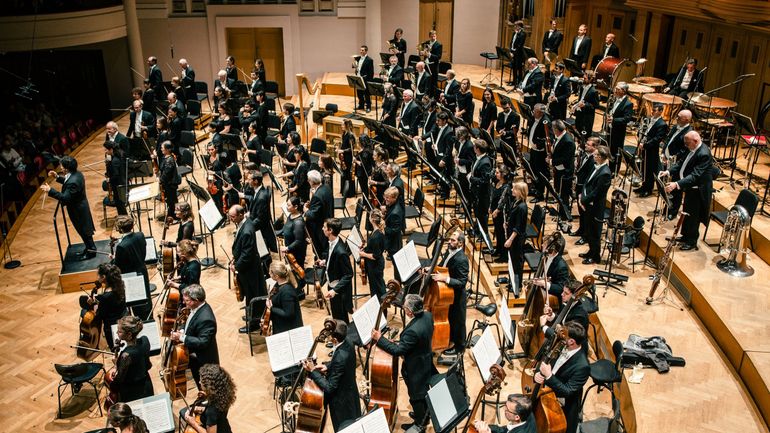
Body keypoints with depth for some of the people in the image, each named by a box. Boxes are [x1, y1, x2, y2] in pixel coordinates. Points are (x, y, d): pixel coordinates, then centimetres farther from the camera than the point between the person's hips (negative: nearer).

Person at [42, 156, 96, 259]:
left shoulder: (73, 182, -33)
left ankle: (91, 251, 23)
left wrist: (50, 191, -32)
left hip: (78, 210, -10)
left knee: (84, 231, 8)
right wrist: (57, 177, 6)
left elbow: (65, 198, -33)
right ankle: (88, 248, 37)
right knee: (84, 230, 23)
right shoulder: (77, 174, -3)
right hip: (80, 206, 10)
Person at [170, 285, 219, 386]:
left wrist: (181, 337, -30)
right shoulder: (197, 307, -5)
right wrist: (182, 331, -8)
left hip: (203, 361, -9)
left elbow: (202, 342, -32)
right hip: (194, 355, 9)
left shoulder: (205, 318, -34)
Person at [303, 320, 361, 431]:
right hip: (349, 394, 8)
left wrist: (313, 371, -24)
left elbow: (329, 387, -29)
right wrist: (327, 366, -3)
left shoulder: (340, 358, -37)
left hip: (342, 403, -8)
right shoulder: (346, 345, -10)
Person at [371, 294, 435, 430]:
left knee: (416, 396, 16)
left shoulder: (413, 330, -39)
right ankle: (423, 415, 51)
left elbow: (397, 351, -30)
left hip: (415, 368, -8)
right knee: (423, 392, 29)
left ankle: (419, 423, 38)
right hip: (425, 362, 8)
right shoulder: (427, 315, -13)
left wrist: (379, 339, -24)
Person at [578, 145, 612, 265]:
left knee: (594, 233, 6)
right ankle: (591, 252, 39)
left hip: (596, 207, -9)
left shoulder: (605, 173, -24)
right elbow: (588, 183, 12)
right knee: (587, 230, 22)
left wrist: (584, 201, -13)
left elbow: (596, 193, -23)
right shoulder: (597, 167, 4)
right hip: (589, 205, 9)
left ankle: (596, 257, 23)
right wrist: (582, 196, 1)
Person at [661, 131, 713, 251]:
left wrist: (677, 184, -42)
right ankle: (685, 236, 39)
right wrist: (669, 171, -2)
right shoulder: (693, 148, 0)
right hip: (690, 187, 9)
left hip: (697, 190, -9)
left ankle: (692, 242, 19)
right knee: (687, 213, 22)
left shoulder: (704, 154, -29)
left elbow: (695, 176, -34)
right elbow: (682, 162, 11)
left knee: (692, 216, 3)